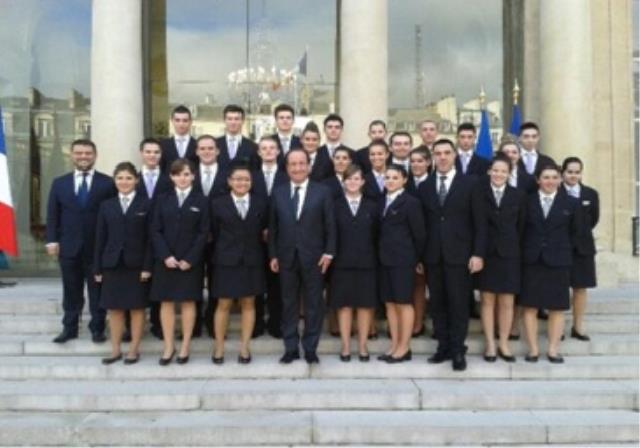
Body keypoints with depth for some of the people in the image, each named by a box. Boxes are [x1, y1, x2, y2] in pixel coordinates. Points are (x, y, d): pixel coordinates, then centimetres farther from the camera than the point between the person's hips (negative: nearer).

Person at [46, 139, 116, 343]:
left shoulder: (107, 183, -1)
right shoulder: (59, 183, 9)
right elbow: (52, 214, 7)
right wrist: (52, 240, -2)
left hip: (97, 247, -2)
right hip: (68, 246, 3)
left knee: (97, 290, 7)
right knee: (71, 290, 12)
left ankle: (97, 328, 18)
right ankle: (69, 328, 23)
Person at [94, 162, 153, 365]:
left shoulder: (145, 205, 1)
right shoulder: (107, 205, 9)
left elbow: (150, 238, -3)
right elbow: (100, 238, 7)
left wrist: (147, 266, -10)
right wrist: (97, 268, 2)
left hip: (136, 265, -2)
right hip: (112, 264, 3)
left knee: (136, 308, 5)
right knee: (114, 308, 7)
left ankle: (134, 349, 15)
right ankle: (115, 350, 17)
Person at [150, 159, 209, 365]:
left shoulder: (201, 201, 2)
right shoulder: (163, 200, 8)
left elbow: (204, 233, -4)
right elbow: (155, 231, 2)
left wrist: (190, 259, -12)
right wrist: (165, 256, -11)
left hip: (190, 261, -2)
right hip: (165, 260, 2)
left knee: (188, 302, 5)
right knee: (166, 302, 3)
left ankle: (185, 346, 13)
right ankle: (168, 347, 12)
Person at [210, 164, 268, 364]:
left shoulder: (260, 204, 5)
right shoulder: (218, 204, 1)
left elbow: (264, 231, 8)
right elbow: (214, 233, 1)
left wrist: (258, 243, -4)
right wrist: (222, 252, -2)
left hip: (252, 261, 2)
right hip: (226, 261, -1)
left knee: (248, 304, 7)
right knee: (223, 304, 4)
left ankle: (244, 347, 16)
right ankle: (219, 347, 17)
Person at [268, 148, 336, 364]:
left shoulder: (322, 192, 2)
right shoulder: (278, 192, 8)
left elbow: (330, 225, 0)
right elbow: (273, 226, 7)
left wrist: (328, 252, -7)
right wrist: (273, 255, 2)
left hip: (313, 256, -2)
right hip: (286, 257, 2)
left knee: (313, 304, 4)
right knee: (288, 304, 7)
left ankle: (310, 348, 14)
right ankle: (291, 348, 17)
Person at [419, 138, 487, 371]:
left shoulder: (469, 183, 1)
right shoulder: (424, 186, 10)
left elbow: (479, 222, -2)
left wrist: (478, 253, -9)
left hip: (459, 254, -3)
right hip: (433, 256, 3)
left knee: (459, 304, 1)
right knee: (437, 303, 7)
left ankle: (458, 350, 10)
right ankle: (443, 347, 17)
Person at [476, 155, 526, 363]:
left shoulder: (518, 196, 3)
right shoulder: (479, 193, -2)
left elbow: (521, 226, 6)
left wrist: (513, 245, 0)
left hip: (508, 253, 1)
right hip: (485, 252, -1)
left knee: (506, 301, 6)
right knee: (487, 300, 6)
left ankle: (503, 343, 18)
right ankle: (490, 344, 16)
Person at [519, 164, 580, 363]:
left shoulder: (571, 203, 4)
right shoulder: (528, 202, 3)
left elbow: (574, 231, 10)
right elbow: (521, 229, 6)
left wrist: (562, 249, 5)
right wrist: (528, 250, 0)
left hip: (558, 262, 0)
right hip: (532, 261, 0)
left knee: (557, 308, 5)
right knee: (530, 307, 1)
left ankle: (553, 350, 14)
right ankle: (533, 349, 10)